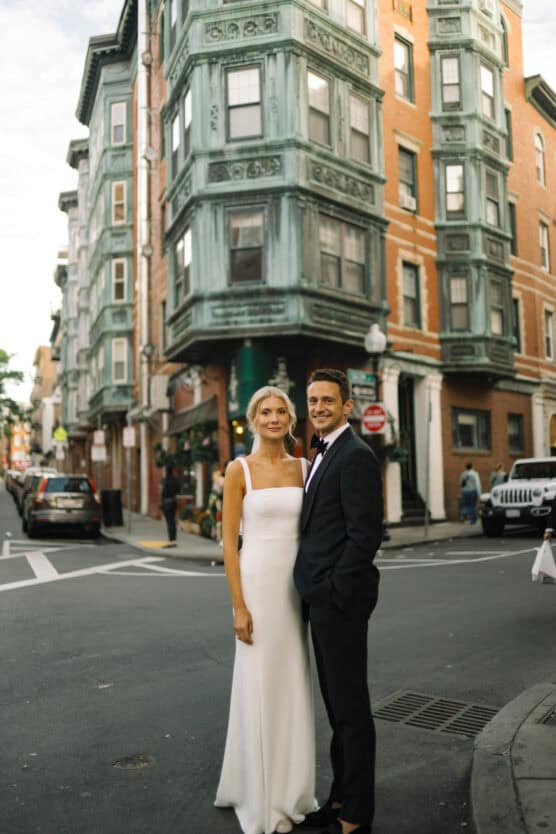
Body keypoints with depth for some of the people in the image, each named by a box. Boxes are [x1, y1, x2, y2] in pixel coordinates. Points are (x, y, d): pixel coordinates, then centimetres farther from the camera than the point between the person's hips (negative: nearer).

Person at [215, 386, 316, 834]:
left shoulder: (303, 468, 7)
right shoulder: (239, 470, -5)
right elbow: (229, 541, -8)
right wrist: (238, 606, -13)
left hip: (297, 586, 5)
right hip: (258, 583, -4)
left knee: (294, 688, 12)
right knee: (259, 690, 4)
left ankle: (290, 789, 29)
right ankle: (259, 797, 21)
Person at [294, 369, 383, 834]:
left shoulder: (355, 455, -15)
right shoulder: (324, 454, 15)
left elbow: (366, 535, -20)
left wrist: (333, 591, -17)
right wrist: (316, 594, 14)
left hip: (340, 599, -10)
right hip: (322, 599, 10)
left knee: (350, 707, 3)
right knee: (337, 704, 18)